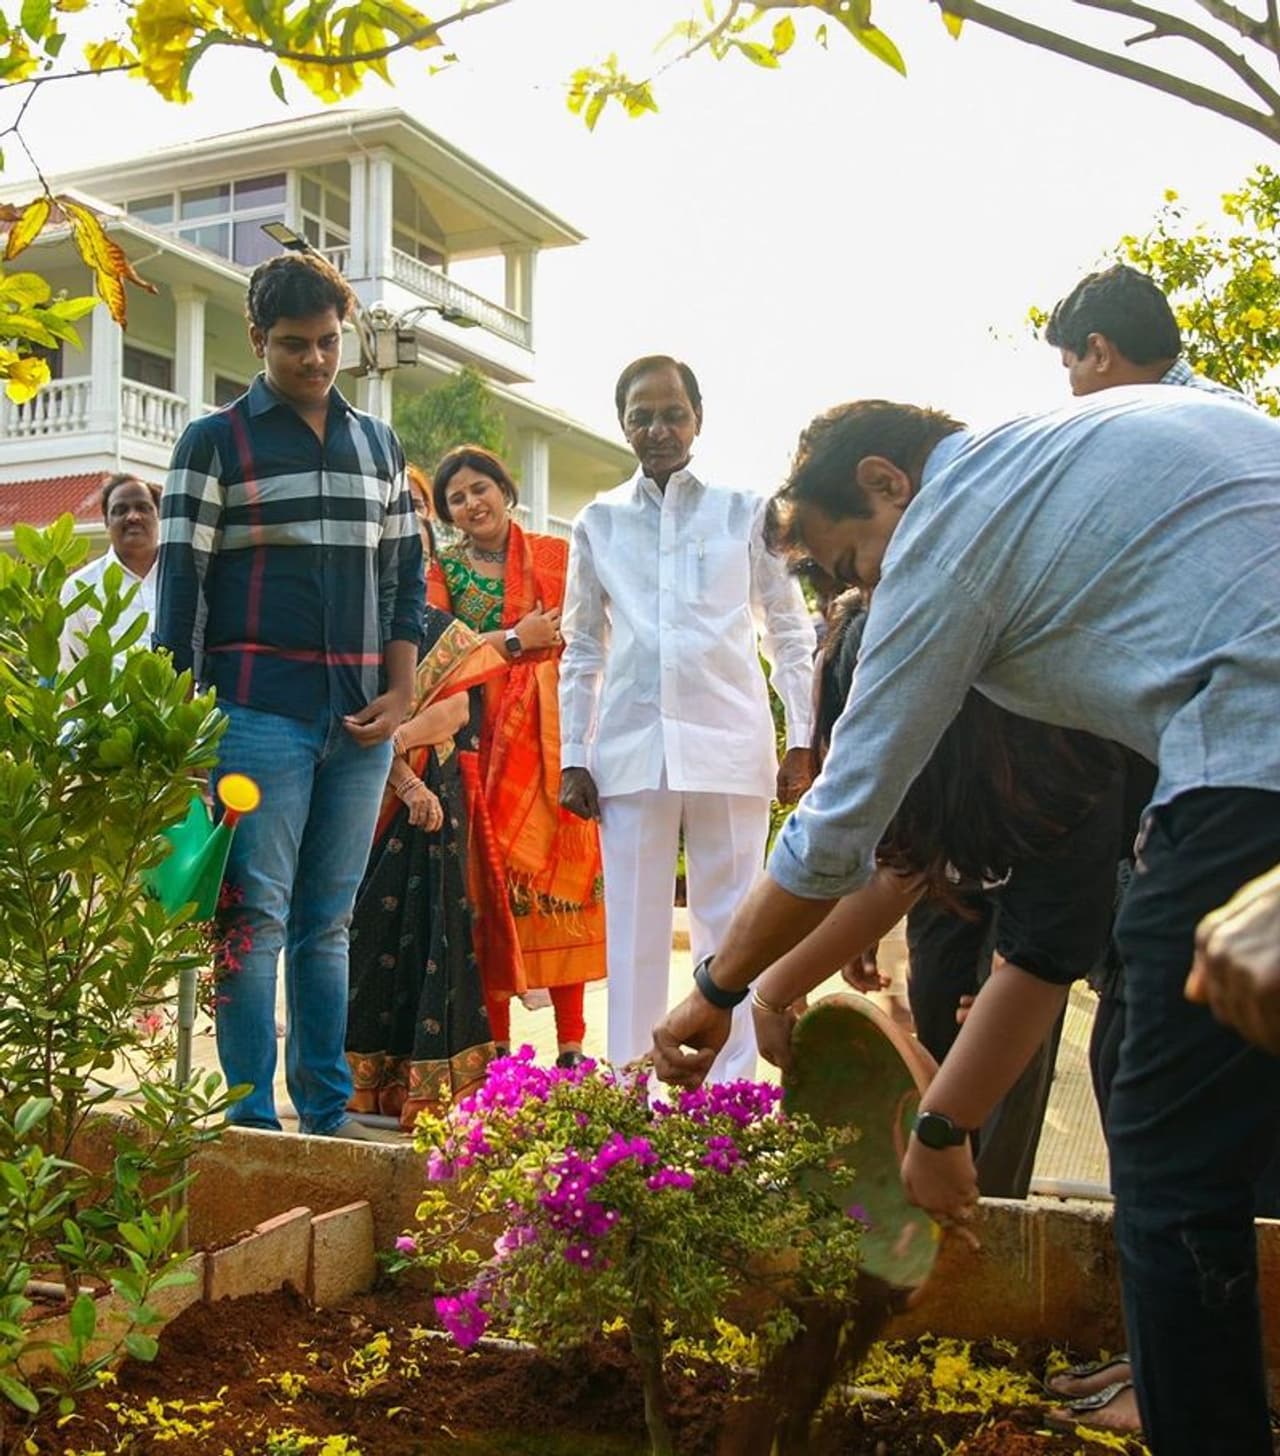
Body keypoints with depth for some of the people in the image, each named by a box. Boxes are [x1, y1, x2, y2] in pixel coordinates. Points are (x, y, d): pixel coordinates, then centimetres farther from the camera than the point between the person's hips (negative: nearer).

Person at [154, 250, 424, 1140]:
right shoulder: (216, 443, 3)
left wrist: (399, 695, 2)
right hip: (259, 711, -4)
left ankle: (328, 1114, 18)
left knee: (329, 920, 10)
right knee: (254, 918, -4)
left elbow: (407, 579, 15)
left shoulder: (381, 446, 16)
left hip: (363, 718, 4)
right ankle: (253, 1122, 3)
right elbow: (182, 585, -2)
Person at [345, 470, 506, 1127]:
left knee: (431, 920, 0)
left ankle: (427, 1084, 3)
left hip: (436, 792, 4)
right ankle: (362, 1082, -2)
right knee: (371, 920, -6)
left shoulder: (442, 623, 16)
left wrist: (399, 735, -16)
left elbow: (457, 708, 3)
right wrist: (407, 781, -17)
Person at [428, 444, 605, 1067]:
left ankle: (571, 1043, 1)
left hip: (553, 729, 0)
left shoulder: (555, 554, 12)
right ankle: (496, 1043, 4)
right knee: (492, 874, -3)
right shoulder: (442, 567, 11)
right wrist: (515, 639, -8)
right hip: (481, 732, 0)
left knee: (563, 870, -4)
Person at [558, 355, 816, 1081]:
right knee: (634, 932, 5)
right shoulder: (599, 521, 12)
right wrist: (574, 757, 7)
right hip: (631, 747, 2)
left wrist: (803, 740, 0)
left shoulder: (747, 511, 7)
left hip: (729, 746, -1)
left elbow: (792, 633, 8)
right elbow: (583, 649, 14)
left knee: (730, 928, 2)